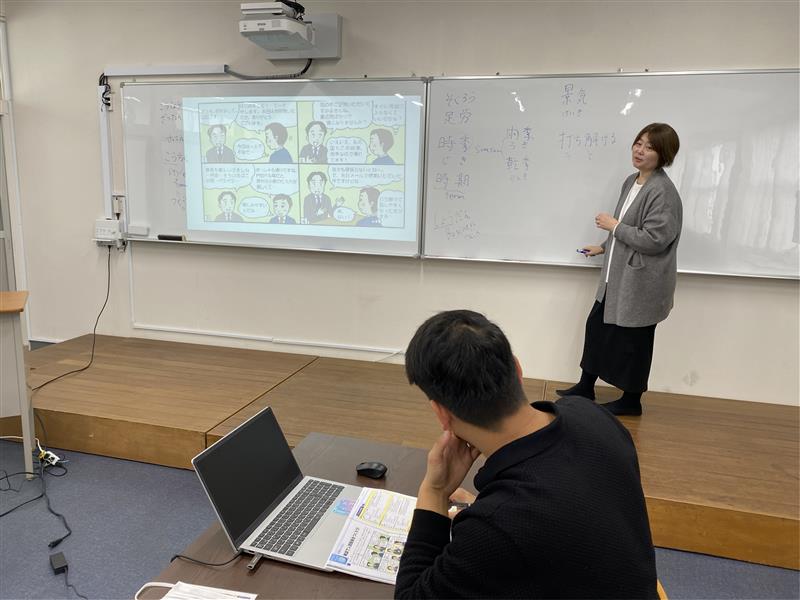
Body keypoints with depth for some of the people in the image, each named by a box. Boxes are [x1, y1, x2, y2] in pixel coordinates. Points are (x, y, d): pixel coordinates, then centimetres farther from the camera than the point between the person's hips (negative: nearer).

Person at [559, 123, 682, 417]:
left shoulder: (663, 191, -19)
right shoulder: (631, 182, 10)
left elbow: (653, 239, -25)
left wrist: (613, 225, -18)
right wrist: (603, 247, 19)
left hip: (640, 283, -9)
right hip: (616, 277, 9)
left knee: (631, 340, 4)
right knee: (597, 325, 16)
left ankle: (631, 400, 24)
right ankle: (586, 386, 31)